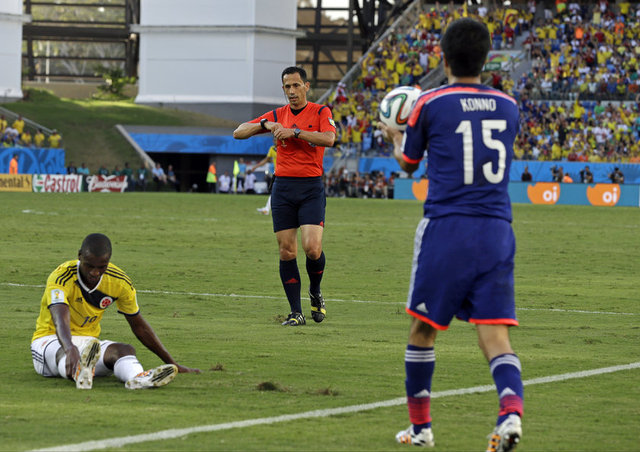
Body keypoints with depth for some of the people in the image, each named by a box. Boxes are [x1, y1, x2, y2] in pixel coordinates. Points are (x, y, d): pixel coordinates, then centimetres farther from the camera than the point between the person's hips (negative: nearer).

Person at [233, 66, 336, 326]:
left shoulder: (320, 112, 2)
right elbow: (238, 133, 9)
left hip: (311, 188, -3)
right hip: (283, 187, 3)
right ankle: (296, 312, 4)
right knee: (286, 251, -2)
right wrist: (265, 125, -7)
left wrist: (295, 132, -19)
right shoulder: (277, 116, 12)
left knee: (312, 247, -16)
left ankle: (315, 293, 14)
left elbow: (328, 138, -17)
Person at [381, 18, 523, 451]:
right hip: (497, 230, 3)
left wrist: (396, 137, 37)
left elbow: (408, 162, 14)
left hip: (446, 228, -3)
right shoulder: (508, 106, 9)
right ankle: (511, 408, -28)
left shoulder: (430, 103, -1)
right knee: (494, 333, -2)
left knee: (424, 329, 13)